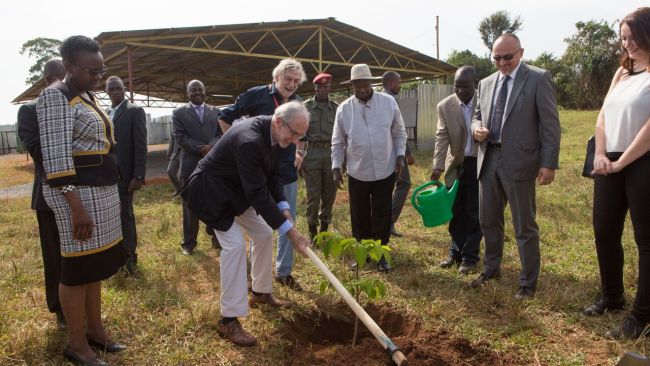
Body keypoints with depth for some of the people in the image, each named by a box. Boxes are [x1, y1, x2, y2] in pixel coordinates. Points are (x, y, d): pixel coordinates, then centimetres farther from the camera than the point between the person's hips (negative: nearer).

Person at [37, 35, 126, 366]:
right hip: (79, 193, -9)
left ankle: (95, 330, 30)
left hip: (101, 191, 9)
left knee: (95, 263, 16)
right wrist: (77, 207, -24)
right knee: (79, 267, 1)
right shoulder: (56, 97, -13)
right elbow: (56, 158, -19)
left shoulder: (87, 97, 14)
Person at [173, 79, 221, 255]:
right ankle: (189, 242, 17)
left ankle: (218, 239, 21)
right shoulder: (179, 113, 4)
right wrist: (203, 148, -15)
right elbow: (180, 138, -7)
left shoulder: (216, 112, 12)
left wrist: (211, 146, -17)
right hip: (191, 165, -2)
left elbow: (222, 133, 4)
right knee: (190, 205, 6)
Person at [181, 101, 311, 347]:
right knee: (235, 244, -18)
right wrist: (291, 233, -33)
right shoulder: (250, 140, -37)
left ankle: (261, 292, 32)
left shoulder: (273, 134, -8)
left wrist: (284, 209, -12)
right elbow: (258, 193, -36)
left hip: (238, 188, 9)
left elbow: (272, 175, 3)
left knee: (264, 234, 12)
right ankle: (229, 320, -8)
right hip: (213, 190, -9)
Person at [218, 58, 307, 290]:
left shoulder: (298, 103, 5)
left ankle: (284, 272, 25)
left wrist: (300, 153, 12)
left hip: (288, 173, 5)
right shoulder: (257, 95, -9)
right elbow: (224, 118, -2)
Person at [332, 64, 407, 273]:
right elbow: (338, 142, 4)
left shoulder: (389, 102, -3)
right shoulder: (344, 108, -3)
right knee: (359, 216, 11)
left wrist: (400, 155, -3)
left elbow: (399, 133, 7)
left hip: (385, 171, 0)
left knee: (382, 216, 5)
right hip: (357, 173, 1)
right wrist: (336, 167, 0)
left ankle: (380, 254, 21)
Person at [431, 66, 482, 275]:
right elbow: (442, 137, -8)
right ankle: (456, 252, 28)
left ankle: (470, 256, 19)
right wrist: (438, 166, -19)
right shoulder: (445, 106, -4)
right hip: (456, 166, 2)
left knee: (475, 212, 5)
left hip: (480, 165, -2)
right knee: (456, 212, 12)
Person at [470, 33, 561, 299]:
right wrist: (476, 128, -4)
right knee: (488, 221, 17)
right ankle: (492, 269, 37)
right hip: (488, 160, 6)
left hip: (519, 161, -5)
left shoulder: (539, 78, -4)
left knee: (524, 226, 4)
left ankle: (528, 282, 19)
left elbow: (550, 124, -7)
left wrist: (549, 163, -13)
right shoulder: (486, 83, 12)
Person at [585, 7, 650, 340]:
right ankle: (611, 297, 30)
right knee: (604, 231, 12)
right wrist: (600, 155, -4)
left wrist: (622, 162, -13)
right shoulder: (623, 71, 14)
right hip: (610, 164, 7)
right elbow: (603, 116, 10)